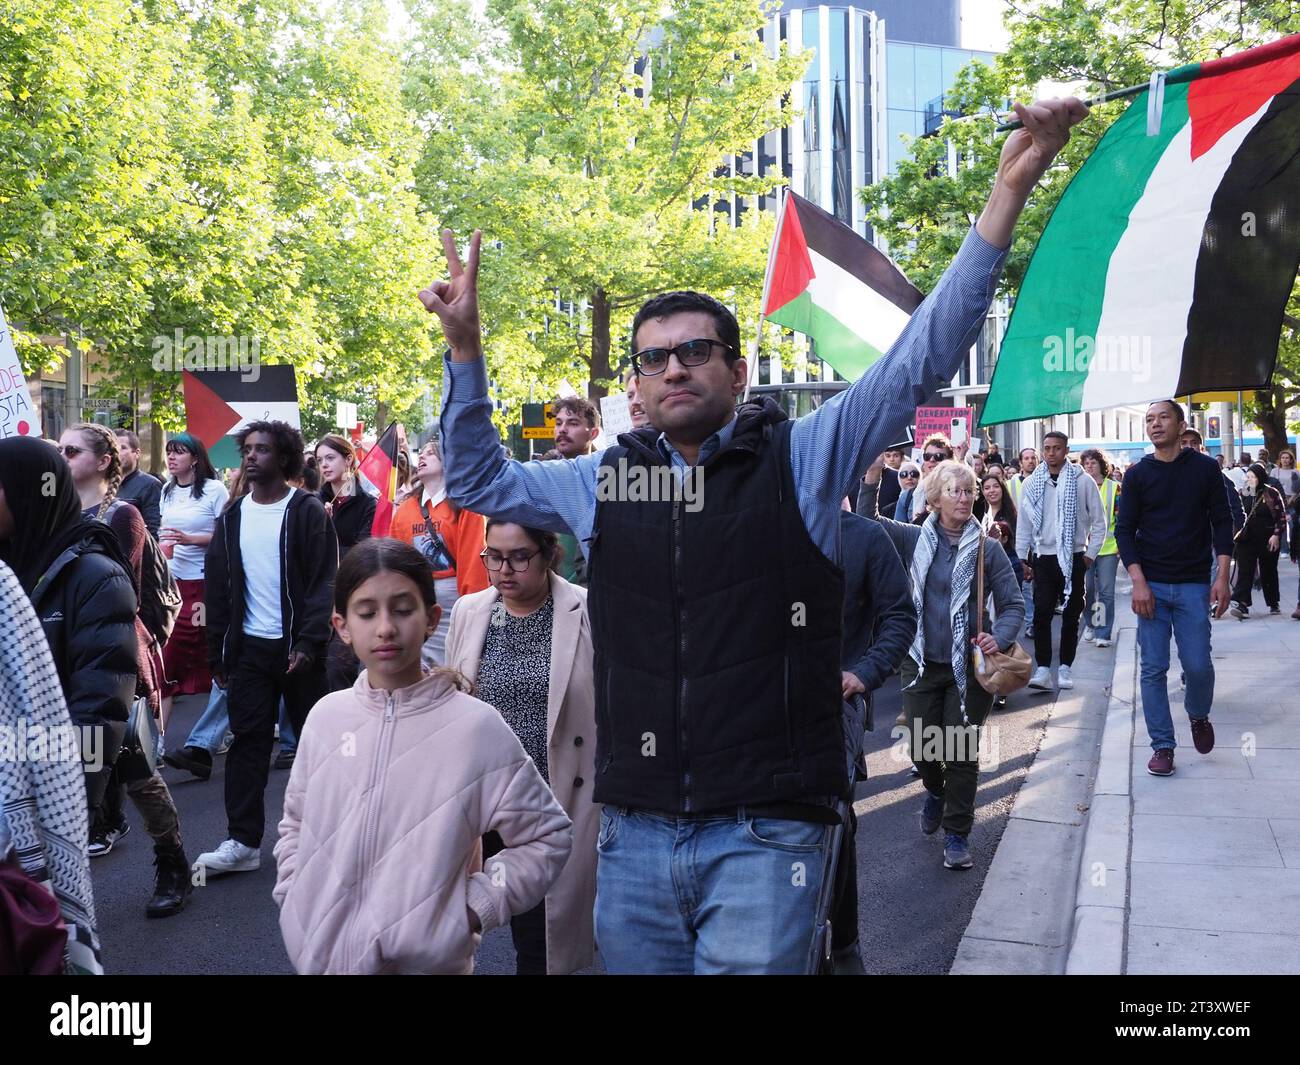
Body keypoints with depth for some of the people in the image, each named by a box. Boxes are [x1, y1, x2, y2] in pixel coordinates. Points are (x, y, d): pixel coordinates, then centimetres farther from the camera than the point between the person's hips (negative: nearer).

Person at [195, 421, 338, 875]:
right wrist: (217, 653, 6)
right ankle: (242, 841, 9)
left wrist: (309, 642, -19)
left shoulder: (307, 512, -6)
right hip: (249, 648, 4)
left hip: (298, 647, -4)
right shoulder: (232, 517, 9)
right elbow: (218, 588, 10)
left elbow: (324, 581, -11)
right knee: (247, 741, 4)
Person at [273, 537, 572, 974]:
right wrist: (294, 901, 3)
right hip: (320, 952, 3)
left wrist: (472, 908, -10)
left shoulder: (476, 726, -12)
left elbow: (547, 836, -5)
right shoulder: (325, 717, -1)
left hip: (425, 960, -3)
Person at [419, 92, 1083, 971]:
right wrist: (465, 346, 12)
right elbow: (480, 480, 20)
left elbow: (923, 359, -8)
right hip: (633, 832, 4)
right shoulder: (605, 481, 7)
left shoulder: (803, 461, -3)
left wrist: (1010, 190, -14)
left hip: (764, 832, -3)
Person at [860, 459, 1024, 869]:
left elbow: (1013, 604, -2)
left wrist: (1000, 637, -20)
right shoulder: (916, 539, 1)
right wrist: (872, 476, -23)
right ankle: (936, 792, 43)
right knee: (923, 746, 8)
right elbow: (868, 523, -10)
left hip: (969, 665, -1)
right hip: (922, 662, 2)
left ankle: (957, 835, 16)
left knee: (962, 749, 0)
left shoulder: (987, 548, -3)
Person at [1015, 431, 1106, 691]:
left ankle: (1065, 668, 17)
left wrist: (1090, 554, -1)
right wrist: (1022, 558, 7)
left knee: (1071, 615, 7)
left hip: (1074, 558, -1)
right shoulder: (1032, 483, 3)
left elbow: (1099, 521, 3)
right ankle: (1043, 668, -4)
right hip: (1043, 557, 1)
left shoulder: (1083, 481, -3)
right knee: (1042, 613, -7)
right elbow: (1024, 523, 9)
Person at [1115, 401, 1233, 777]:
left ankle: (1199, 716, 27)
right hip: (1151, 585, 1)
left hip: (1193, 585, 0)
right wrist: (1138, 582, -8)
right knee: (1153, 669, 0)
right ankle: (1162, 746, 9)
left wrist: (1222, 577, -5)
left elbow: (1221, 523, 3)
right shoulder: (1137, 474, 3)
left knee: (1198, 665, -4)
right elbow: (1125, 530, 2)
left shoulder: (1205, 469, 3)